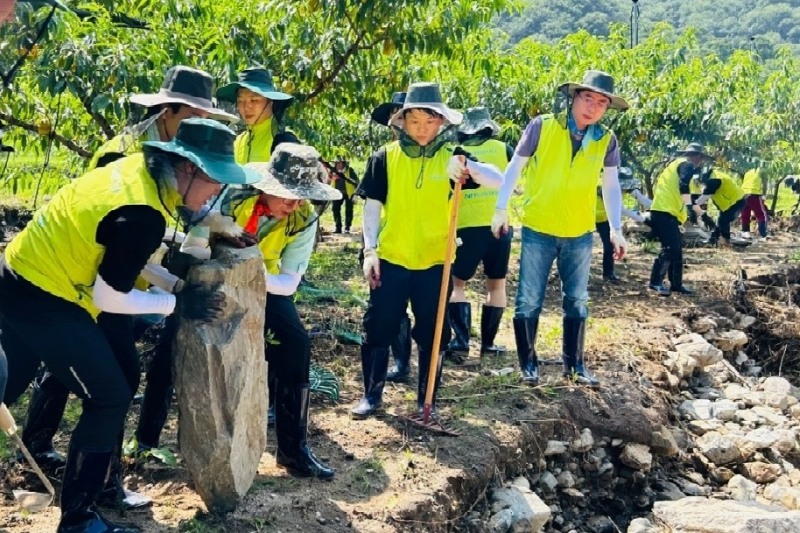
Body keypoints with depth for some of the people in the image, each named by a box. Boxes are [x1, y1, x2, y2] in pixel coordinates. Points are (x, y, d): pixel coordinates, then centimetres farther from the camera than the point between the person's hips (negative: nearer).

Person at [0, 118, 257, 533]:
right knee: (110, 399, -4)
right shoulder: (143, 216, -28)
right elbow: (108, 298, -19)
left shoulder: (139, 168, -1)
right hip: (43, 300, -10)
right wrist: (178, 304, -10)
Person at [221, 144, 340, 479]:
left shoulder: (304, 220, -22)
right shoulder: (234, 195, -29)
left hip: (267, 285, 2)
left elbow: (289, 283, -20)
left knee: (296, 343, -16)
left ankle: (292, 446, -5)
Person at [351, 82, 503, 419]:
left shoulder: (451, 157, -1)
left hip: (435, 262, 0)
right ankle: (371, 395, 24)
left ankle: (427, 400, 24)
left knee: (432, 335, 9)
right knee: (378, 330, 7)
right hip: (390, 260, 0)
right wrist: (370, 251, -4)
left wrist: (467, 166, -31)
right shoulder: (385, 157, -1)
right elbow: (372, 207, 3)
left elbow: (498, 181, -12)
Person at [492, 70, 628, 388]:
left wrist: (616, 229, 1)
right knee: (529, 301, 4)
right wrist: (501, 208, -6)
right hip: (538, 230, -3)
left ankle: (575, 364, 25)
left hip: (580, 234, 3)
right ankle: (528, 363, 19)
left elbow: (611, 185, 7)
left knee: (576, 302, 12)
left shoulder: (607, 140, -1)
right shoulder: (542, 126, -9)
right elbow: (515, 167, -3)